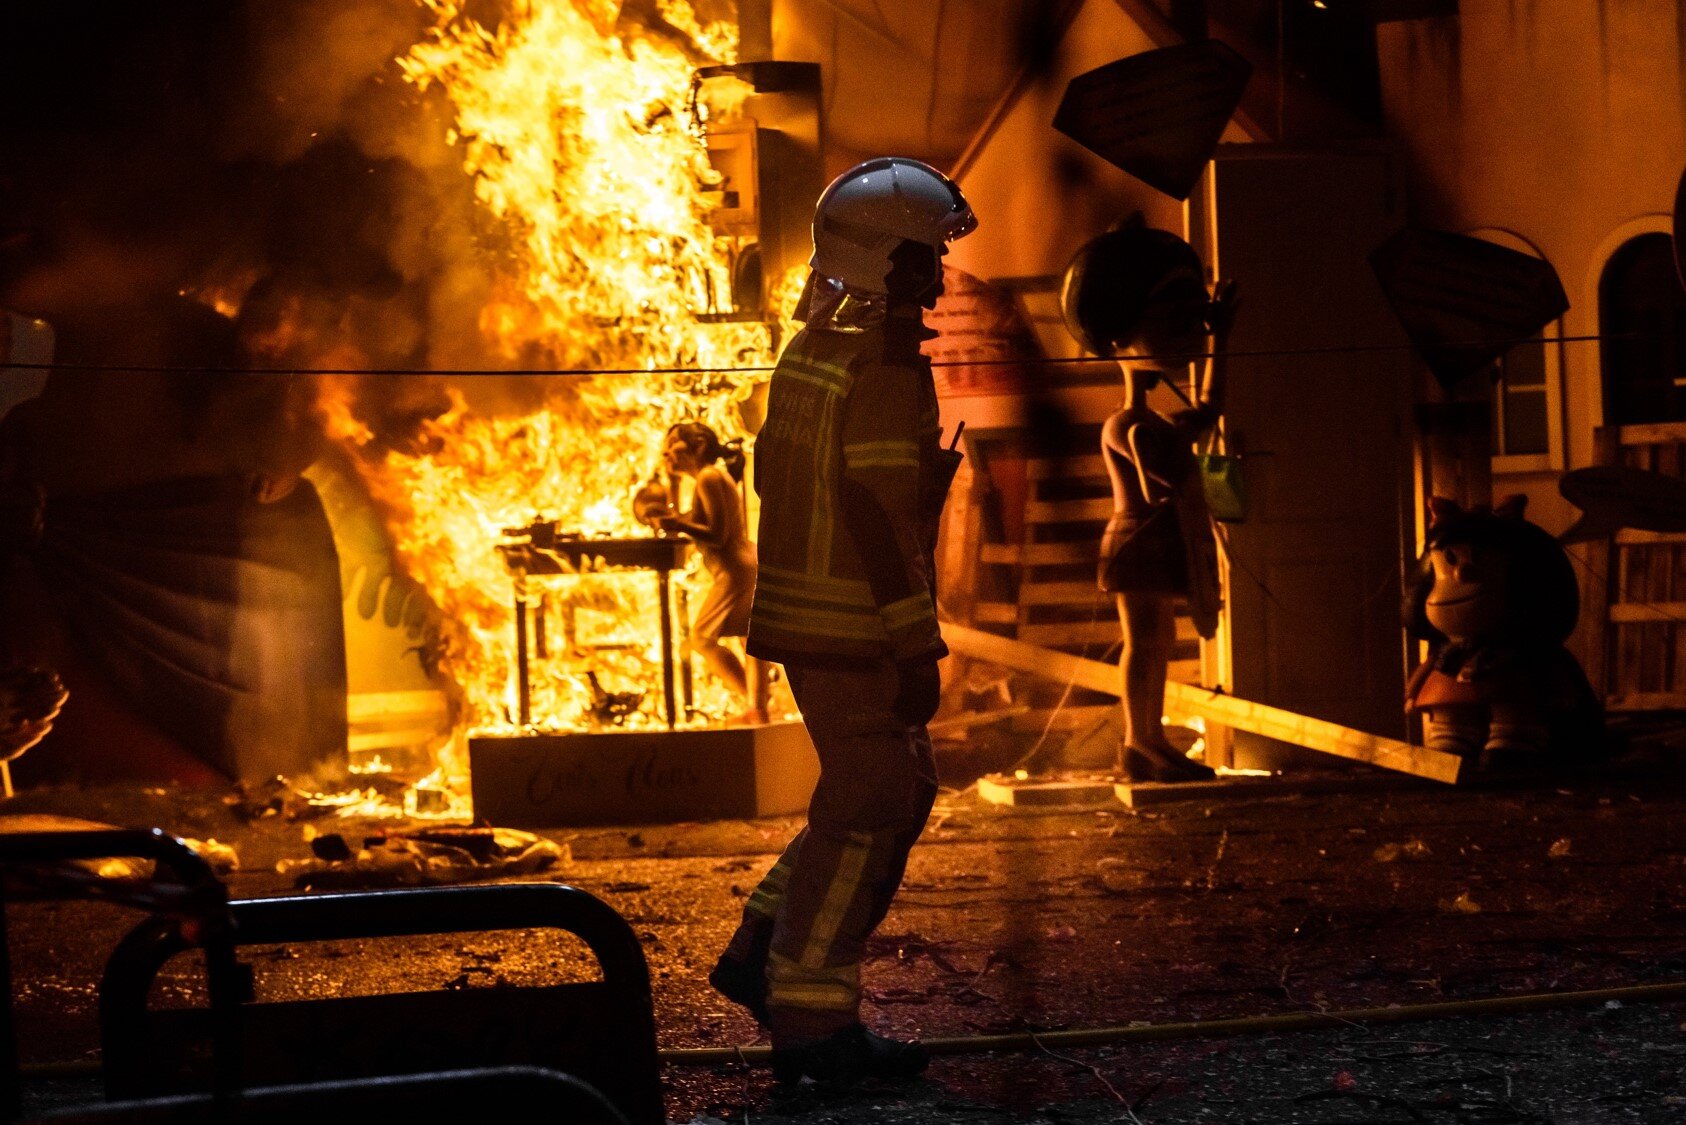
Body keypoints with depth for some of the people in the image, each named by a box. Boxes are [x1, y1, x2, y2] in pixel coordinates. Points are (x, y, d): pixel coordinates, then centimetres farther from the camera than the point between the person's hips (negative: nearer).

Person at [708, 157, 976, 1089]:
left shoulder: (810, 349, 12)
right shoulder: (888, 369, -17)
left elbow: (770, 474, 18)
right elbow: (888, 519, -21)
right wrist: (916, 648, -18)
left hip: (801, 616, 9)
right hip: (853, 631, -9)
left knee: (898, 792, 18)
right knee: (866, 812, -2)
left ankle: (763, 954, 20)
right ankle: (811, 1023, 3)